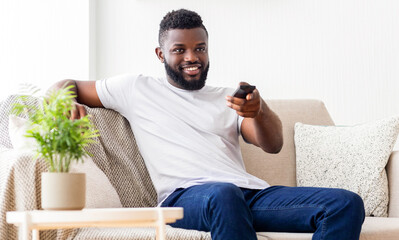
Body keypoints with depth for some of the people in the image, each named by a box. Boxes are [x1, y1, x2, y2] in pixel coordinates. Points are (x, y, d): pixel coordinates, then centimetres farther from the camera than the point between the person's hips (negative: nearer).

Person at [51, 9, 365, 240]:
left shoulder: (228, 99, 26)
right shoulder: (136, 88, 21)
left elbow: (273, 145, 10)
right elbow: (63, 87, 26)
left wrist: (259, 111, -14)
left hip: (251, 193, 5)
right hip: (185, 196, -4)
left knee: (347, 204, -20)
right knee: (224, 195, -43)